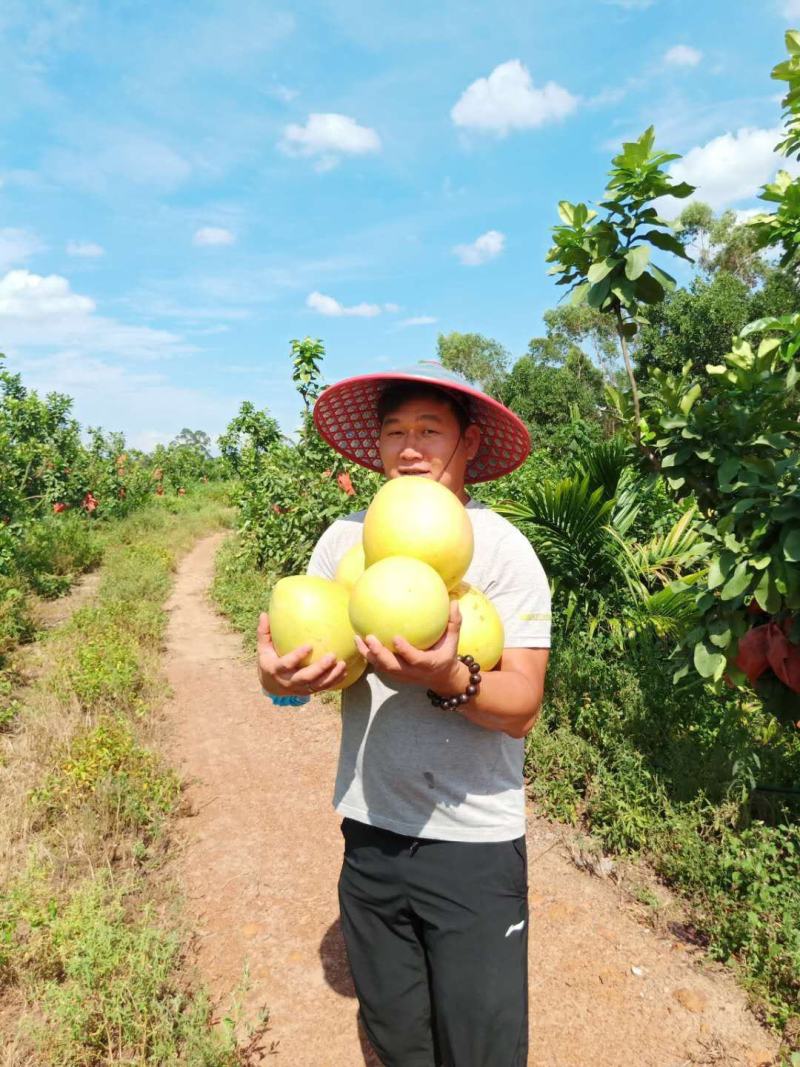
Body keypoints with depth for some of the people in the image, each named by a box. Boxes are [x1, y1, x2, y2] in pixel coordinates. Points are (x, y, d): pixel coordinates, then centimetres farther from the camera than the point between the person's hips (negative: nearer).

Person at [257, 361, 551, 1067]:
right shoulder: (346, 537, -1)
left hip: (476, 842, -3)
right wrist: (278, 673, -25)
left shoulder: (501, 547, -12)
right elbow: (294, 645, -2)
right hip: (370, 830, 3)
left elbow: (522, 707, -17)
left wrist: (447, 678, -37)